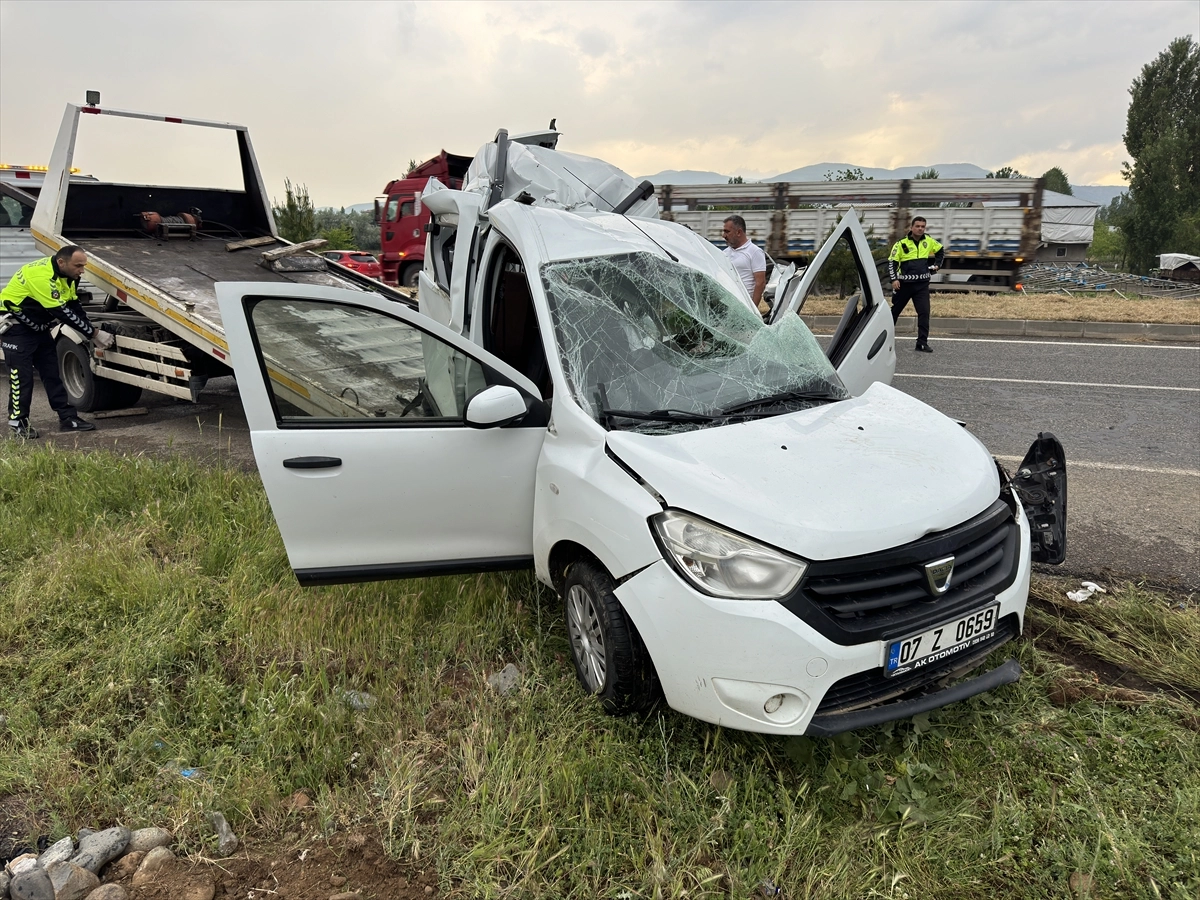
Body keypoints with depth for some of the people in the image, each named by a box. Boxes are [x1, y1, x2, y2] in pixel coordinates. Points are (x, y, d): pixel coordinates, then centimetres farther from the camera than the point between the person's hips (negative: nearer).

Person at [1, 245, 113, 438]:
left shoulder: (67, 274, -3)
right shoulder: (42, 275, -31)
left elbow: (75, 306, 2)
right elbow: (63, 313, -31)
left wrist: (93, 333, -7)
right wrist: (94, 333, -26)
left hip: (39, 327, 9)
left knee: (53, 371, 5)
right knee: (21, 376, -8)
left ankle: (67, 418, 7)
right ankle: (18, 423, 2)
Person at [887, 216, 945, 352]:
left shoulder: (929, 241, 4)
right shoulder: (901, 243, -7)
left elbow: (941, 251, 23)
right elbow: (892, 262, -6)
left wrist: (937, 265, 11)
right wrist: (894, 279, -15)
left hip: (922, 284, 2)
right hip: (904, 284, -2)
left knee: (924, 312, -7)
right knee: (895, 310, 10)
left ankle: (922, 343, -4)